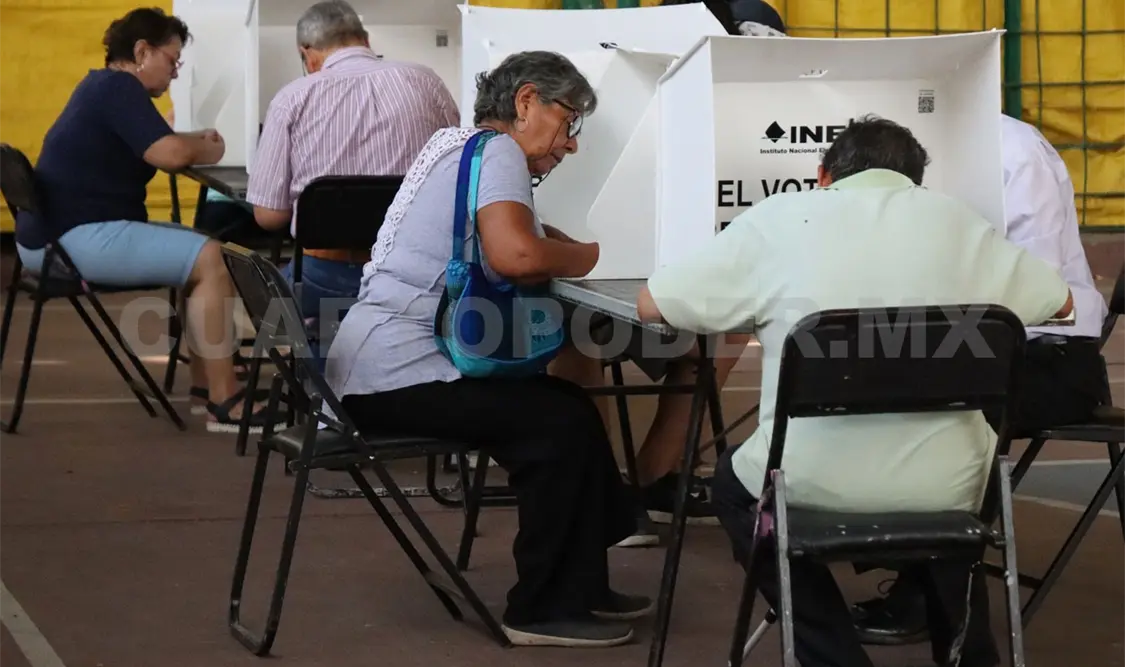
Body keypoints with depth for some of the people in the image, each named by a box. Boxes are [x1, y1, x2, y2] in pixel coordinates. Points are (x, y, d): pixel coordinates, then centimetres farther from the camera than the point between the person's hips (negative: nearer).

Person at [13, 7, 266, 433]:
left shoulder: (106, 85, 20)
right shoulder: (118, 87, -12)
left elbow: (155, 148, 29)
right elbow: (169, 155, -23)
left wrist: (196, 142, 11)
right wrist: (206, 150, -3)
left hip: (71, 232, 11)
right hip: (78, 237, -11)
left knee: (202, 250, 14)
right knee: (210, 259, -17)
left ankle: (205, 383, 12)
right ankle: (224, 402, -18)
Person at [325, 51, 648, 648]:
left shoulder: (461, 144, 18)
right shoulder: (498, 151, -12)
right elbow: (515, 255, -30)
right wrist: (593, 258, -13)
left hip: (378, 363, 11)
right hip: (395, 373, -11)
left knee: (562, 403, 16)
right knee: (564, 421, -13)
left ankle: (579, 585, 21)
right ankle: (546, 608, -2)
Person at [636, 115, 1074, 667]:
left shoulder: (778, 218, 2)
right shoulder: (955, 219, 7)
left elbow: (651, 306, 7)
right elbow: (1060, 304, 21)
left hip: (812, 482, -2)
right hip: (942, 486, 2)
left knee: (733, 484, 32)